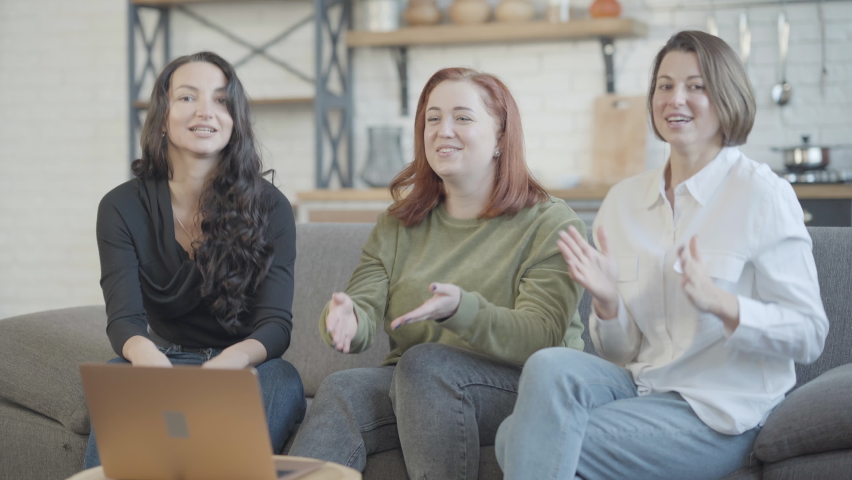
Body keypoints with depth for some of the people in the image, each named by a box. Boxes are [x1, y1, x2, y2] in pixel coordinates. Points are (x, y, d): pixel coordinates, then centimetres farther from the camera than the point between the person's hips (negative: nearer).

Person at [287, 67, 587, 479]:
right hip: (408, 385, 4)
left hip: (522, 387, -4)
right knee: (341, 391, -26)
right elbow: (365, 304, 2)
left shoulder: (550, 224, -1)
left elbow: (541, 340, -15)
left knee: (424, 362, -33)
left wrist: (460, 310, -33)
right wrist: (347, 318, -24)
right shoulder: (397, 224, 16)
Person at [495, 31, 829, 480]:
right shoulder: (623, 199, 9)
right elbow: (621, 350, 12)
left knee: (525, 442, -23)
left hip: (718, 409, -5)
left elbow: (808, 335, -8)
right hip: (640, 383, 5)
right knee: (549, 365, -29)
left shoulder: (763, 194, -6)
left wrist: (719, 302, -24)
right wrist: (607, 302, -11)